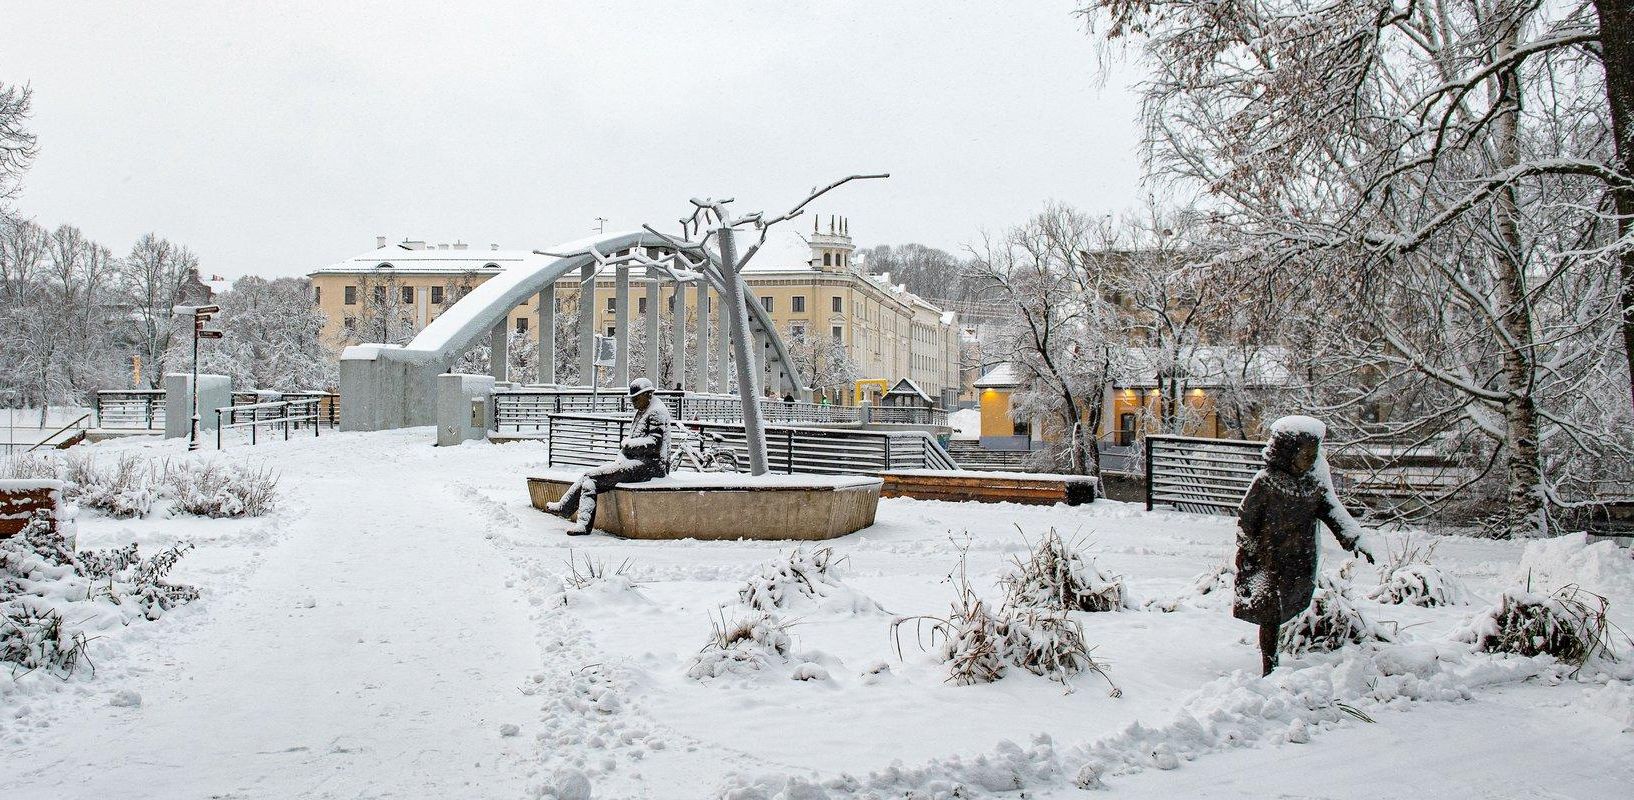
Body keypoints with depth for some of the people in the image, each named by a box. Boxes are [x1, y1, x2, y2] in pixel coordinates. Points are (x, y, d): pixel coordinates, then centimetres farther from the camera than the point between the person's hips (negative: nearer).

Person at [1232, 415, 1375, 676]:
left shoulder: (1315, 482, 1)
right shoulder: (1266, 482, -15)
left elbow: (1333, 512, 10)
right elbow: (1245, 520, -9)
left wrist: (1356, 539, 0)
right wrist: (1245, 558, -7)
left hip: (1302, 562, 5)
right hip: (1269, 562, -5)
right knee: (1271, 616, -2)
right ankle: (1269, 671, 8)